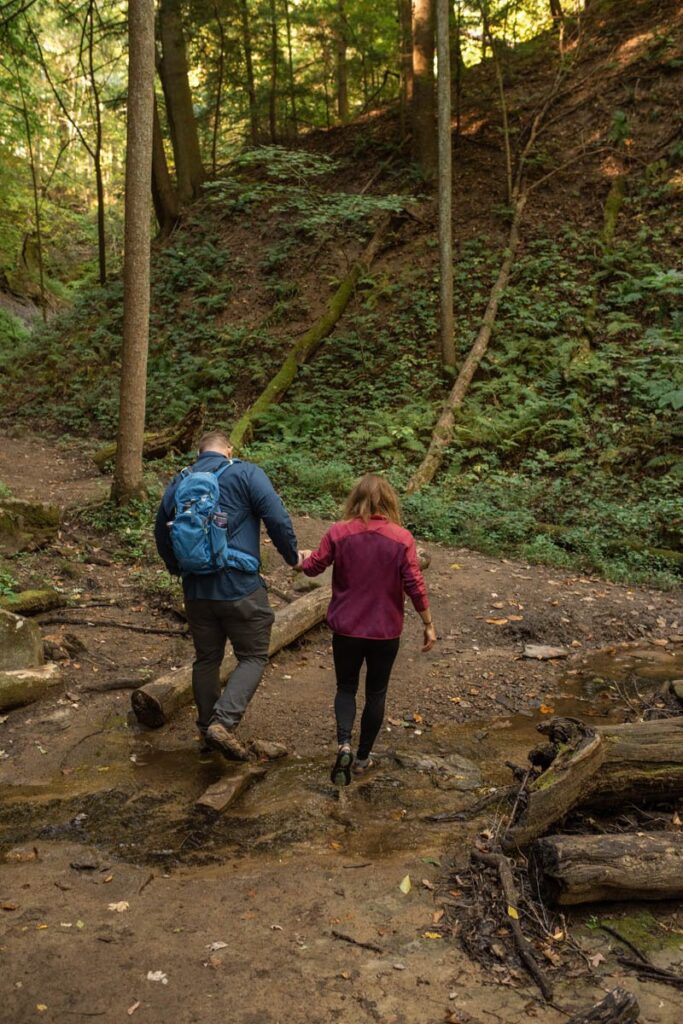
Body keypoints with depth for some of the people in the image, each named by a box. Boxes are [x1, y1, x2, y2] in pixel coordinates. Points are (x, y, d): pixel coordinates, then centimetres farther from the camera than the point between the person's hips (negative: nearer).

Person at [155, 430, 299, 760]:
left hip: (196, 588, 5)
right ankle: (223, 722, -11)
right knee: (253, 657, 5)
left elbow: (161, 531, 19)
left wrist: (176, 568, 35)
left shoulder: (179, 482, 11)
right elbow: (277, 519, -11)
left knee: (207, 659, 18)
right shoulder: (246, 473, -4)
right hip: (240, 587, -5)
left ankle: (207, 727, 27)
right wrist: (293, 557, 4)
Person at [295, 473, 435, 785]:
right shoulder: (401, 538, -11)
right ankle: (362, 757, 27)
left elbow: (313, 567, 0)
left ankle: (344, 744, -5)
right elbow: (414, 586, -11)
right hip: (385, 631, 0)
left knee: (346, 688, 18)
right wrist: (428, 624, 0)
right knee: (376, 693, 18)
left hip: (346, 629, 0)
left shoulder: (338, 533, -10)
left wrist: (303, 559, 24)